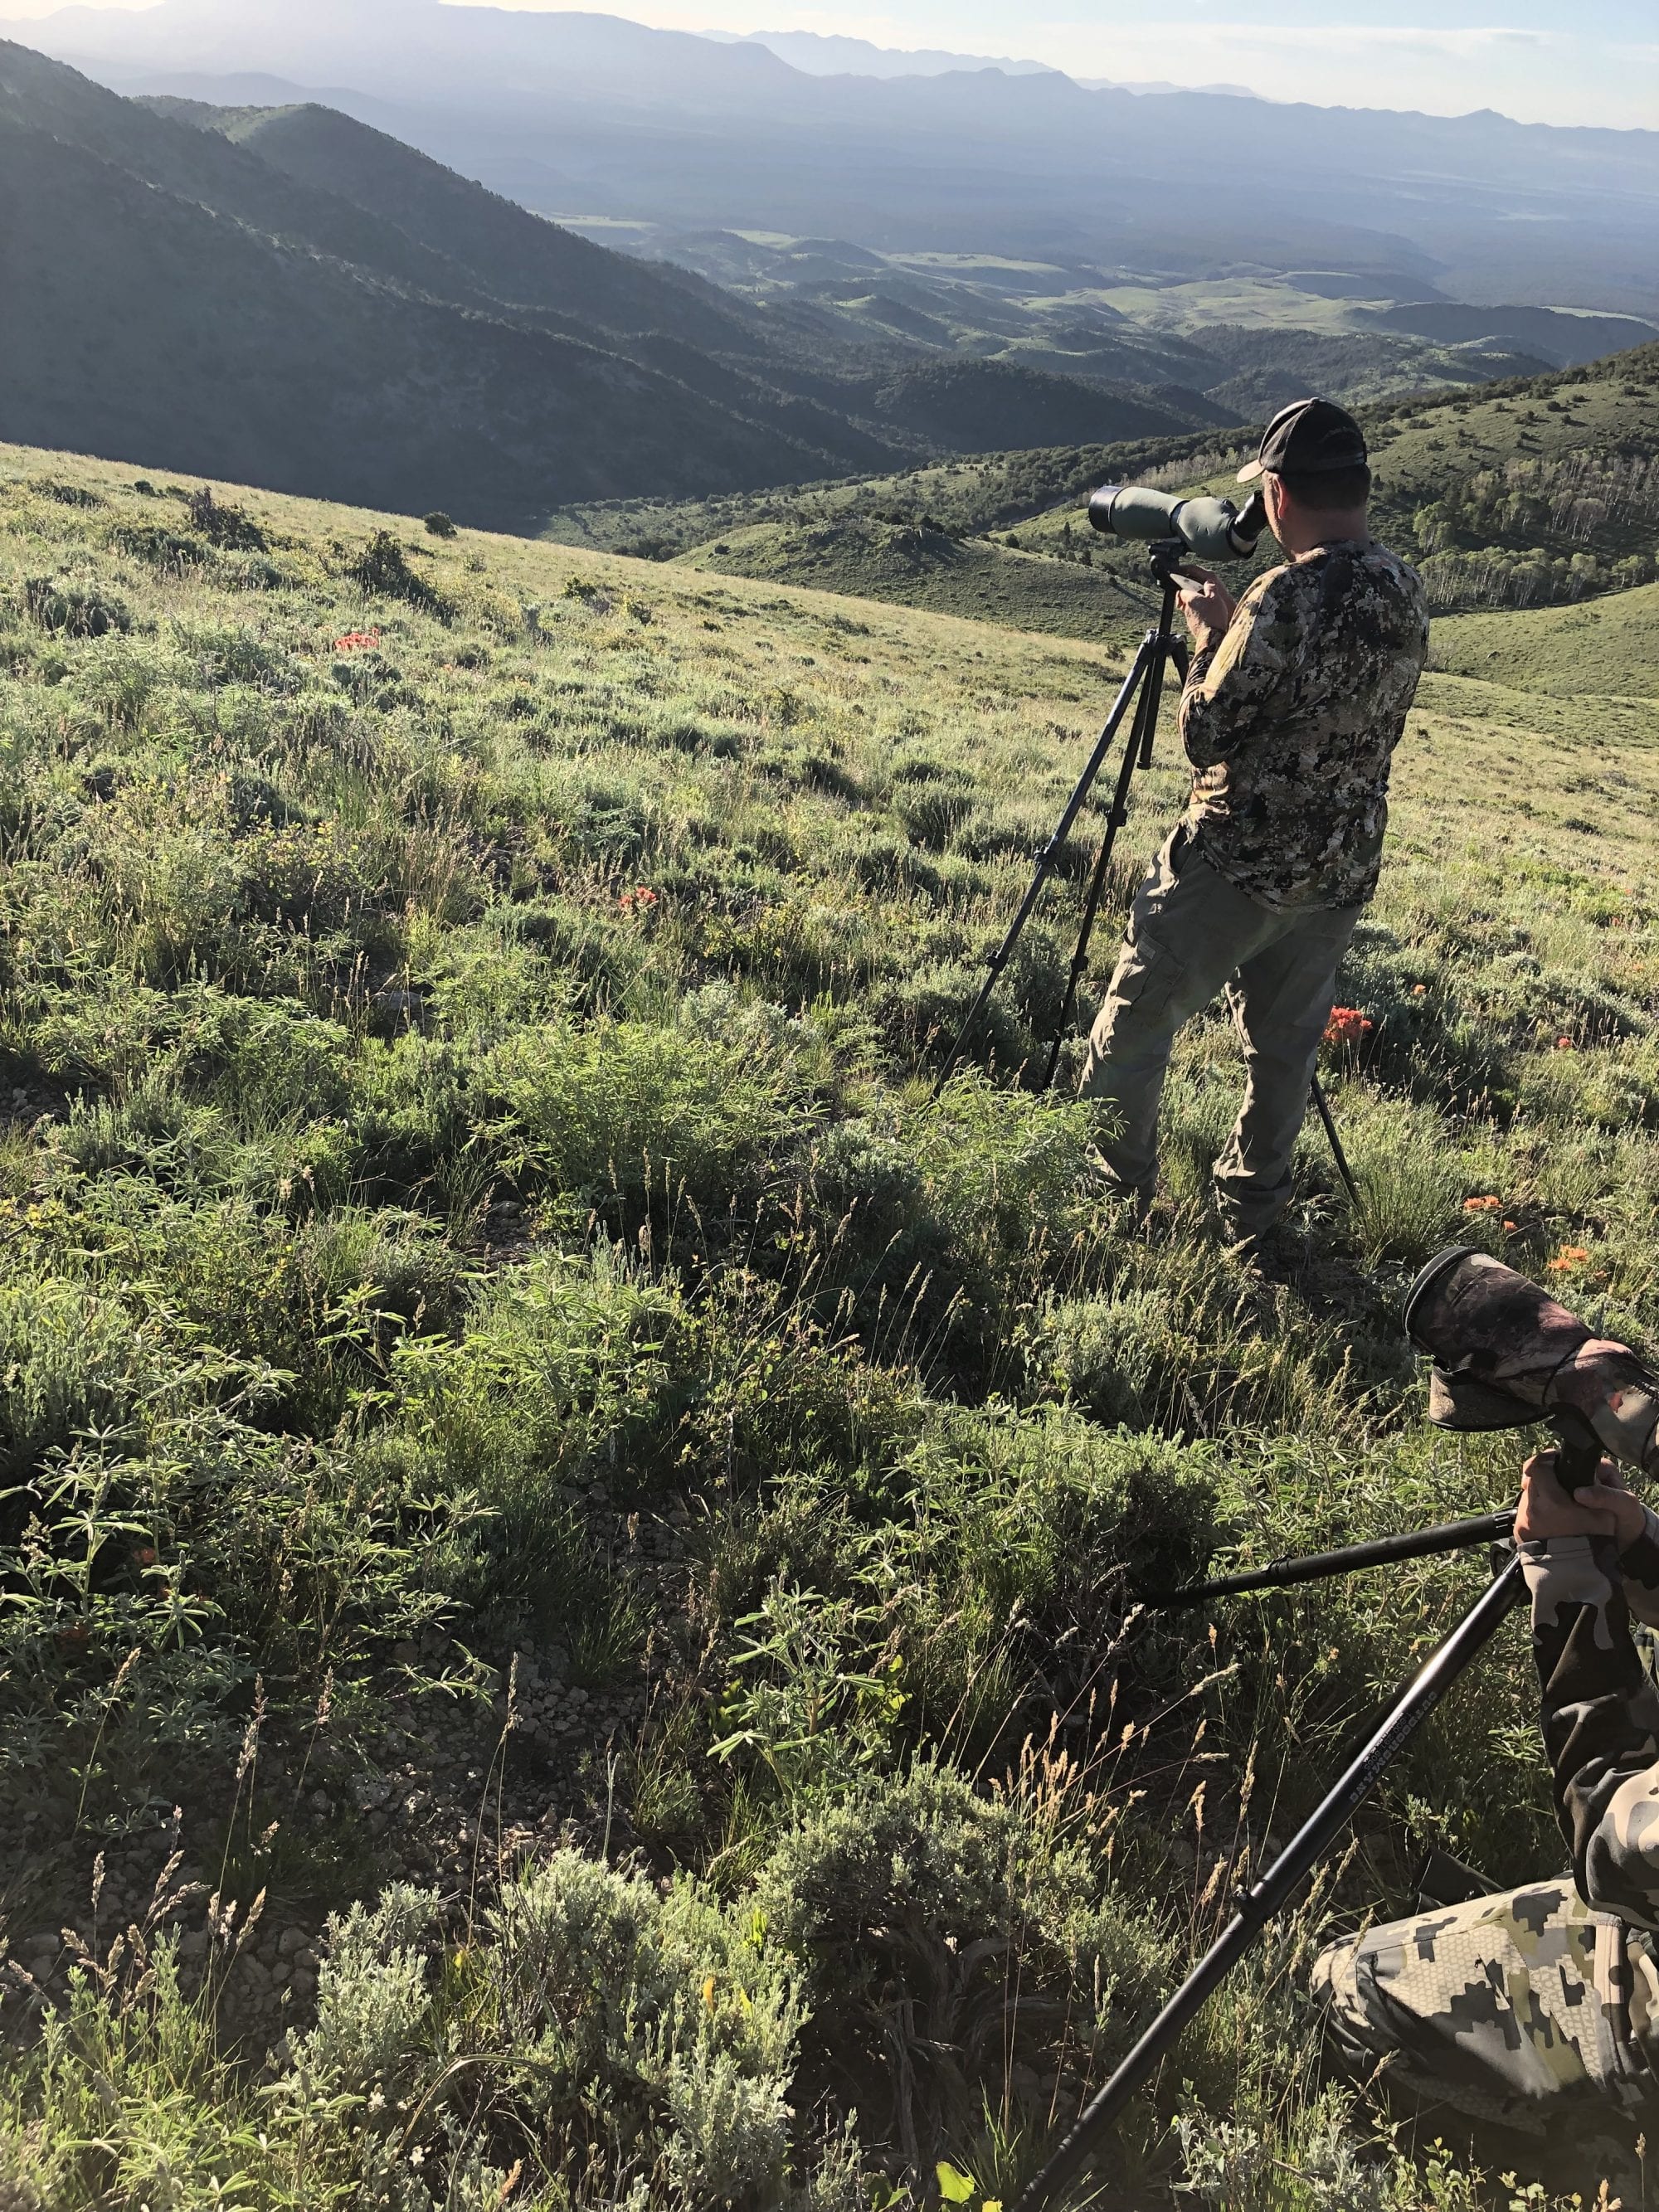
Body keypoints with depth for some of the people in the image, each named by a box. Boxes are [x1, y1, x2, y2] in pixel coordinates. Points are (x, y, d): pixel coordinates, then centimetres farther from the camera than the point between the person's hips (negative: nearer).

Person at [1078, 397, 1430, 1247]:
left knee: (1135, 1025, 7)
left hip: (1235, 865, -7)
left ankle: (1111, 1199, 16)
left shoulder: (1287, 598, -22)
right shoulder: (1407, 599, 4)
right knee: (1283, 1049, 18)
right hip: (1341, 874, 8)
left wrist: (1209, 636, -2)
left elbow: (1207, 735, -18)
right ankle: (1251, 1216, 26)